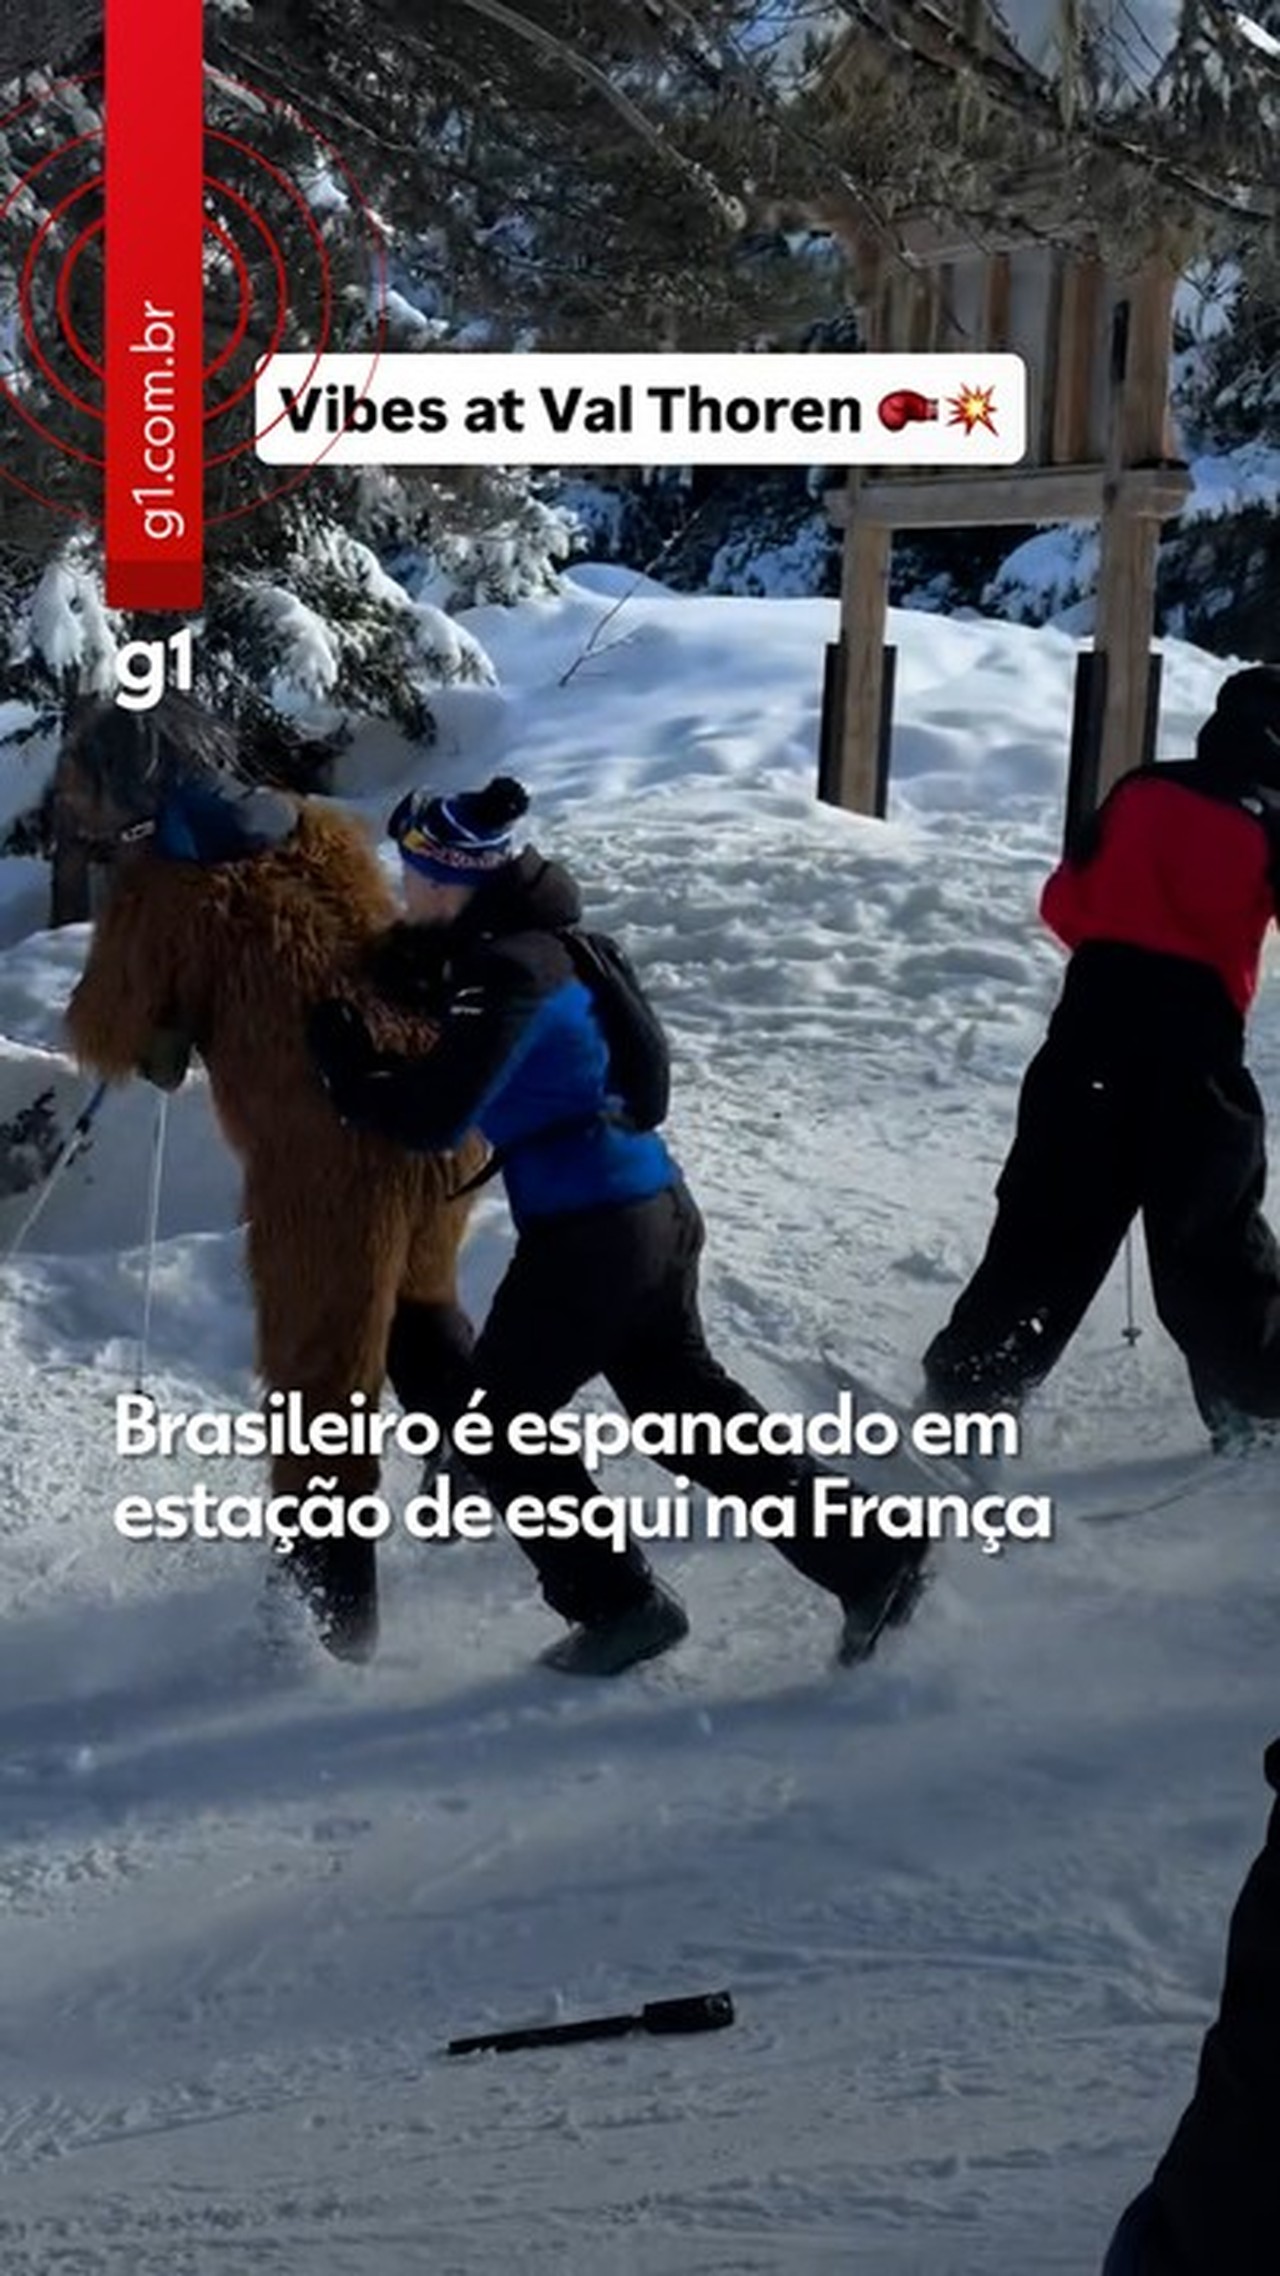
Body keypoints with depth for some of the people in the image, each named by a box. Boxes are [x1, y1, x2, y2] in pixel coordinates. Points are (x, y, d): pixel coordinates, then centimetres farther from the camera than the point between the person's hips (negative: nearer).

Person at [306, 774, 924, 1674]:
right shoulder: (533, 940, 11)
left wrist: (342, 1059, -9)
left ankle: (619, 1605, 12)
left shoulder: (509, 973, -18)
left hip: (588, 1230, -9)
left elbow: (433, 1116, -21)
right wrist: (404, 971, 10)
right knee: (685, 1401, 20)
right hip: (657, 1209, 9)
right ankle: (867, 1559, 20)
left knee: (495, 1425, 7)